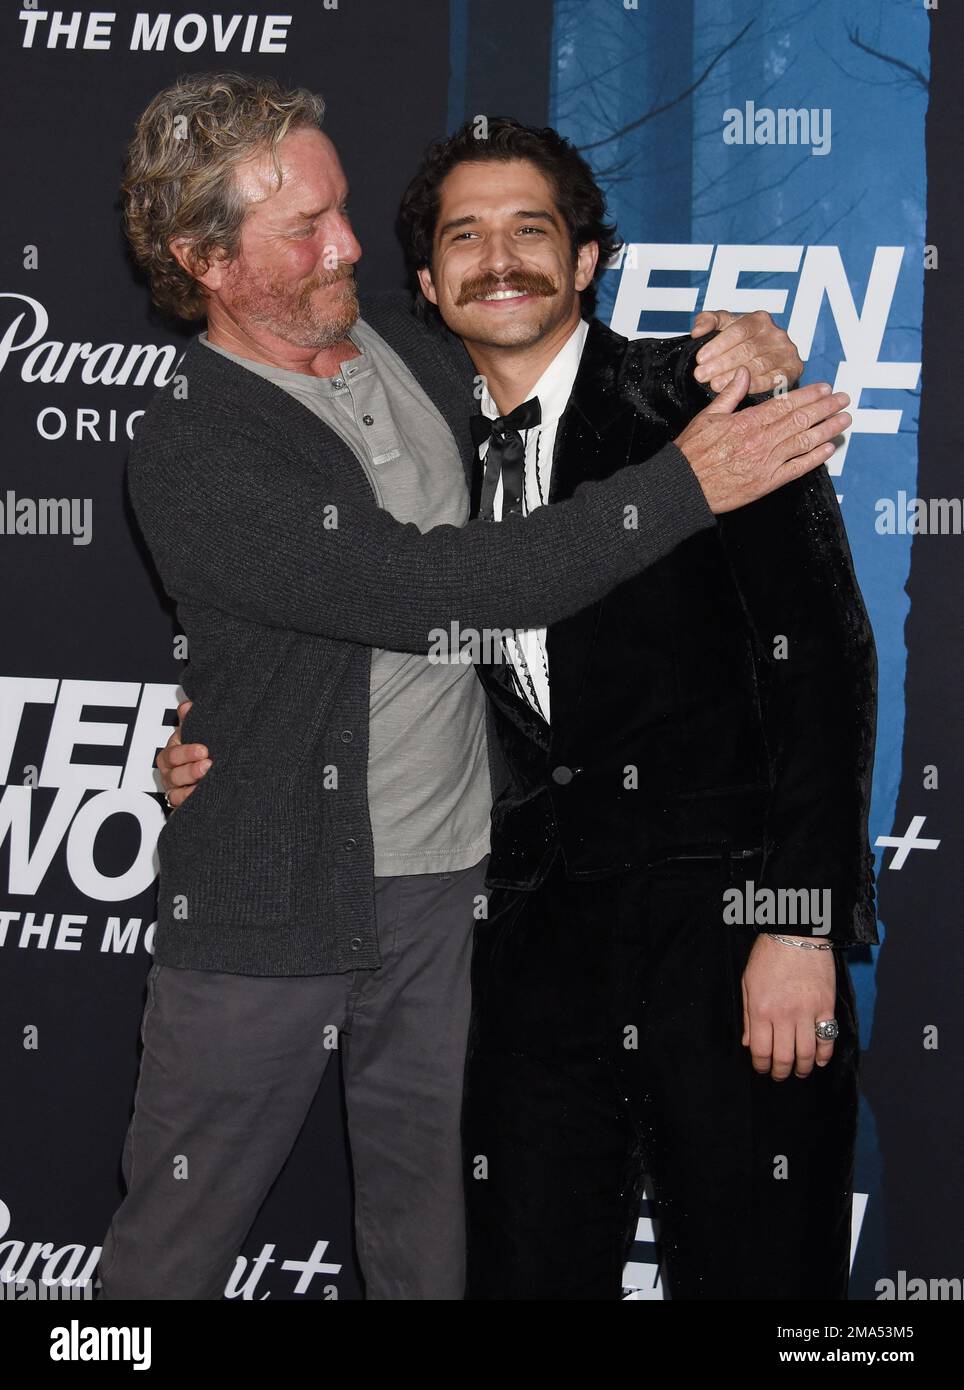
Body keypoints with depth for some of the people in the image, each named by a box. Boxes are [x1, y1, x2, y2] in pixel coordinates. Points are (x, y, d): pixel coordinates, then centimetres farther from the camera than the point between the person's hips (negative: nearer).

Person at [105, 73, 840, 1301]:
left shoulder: (402, 340, 2)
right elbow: (443, 589, -27)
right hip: (271, 908, -6)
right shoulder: (191, 453, -21)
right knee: (181, 1234, 7)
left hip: (442, 872, 6)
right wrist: (686, 484, -25)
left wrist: (722, 337, -2)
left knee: (423, 1183, 18)